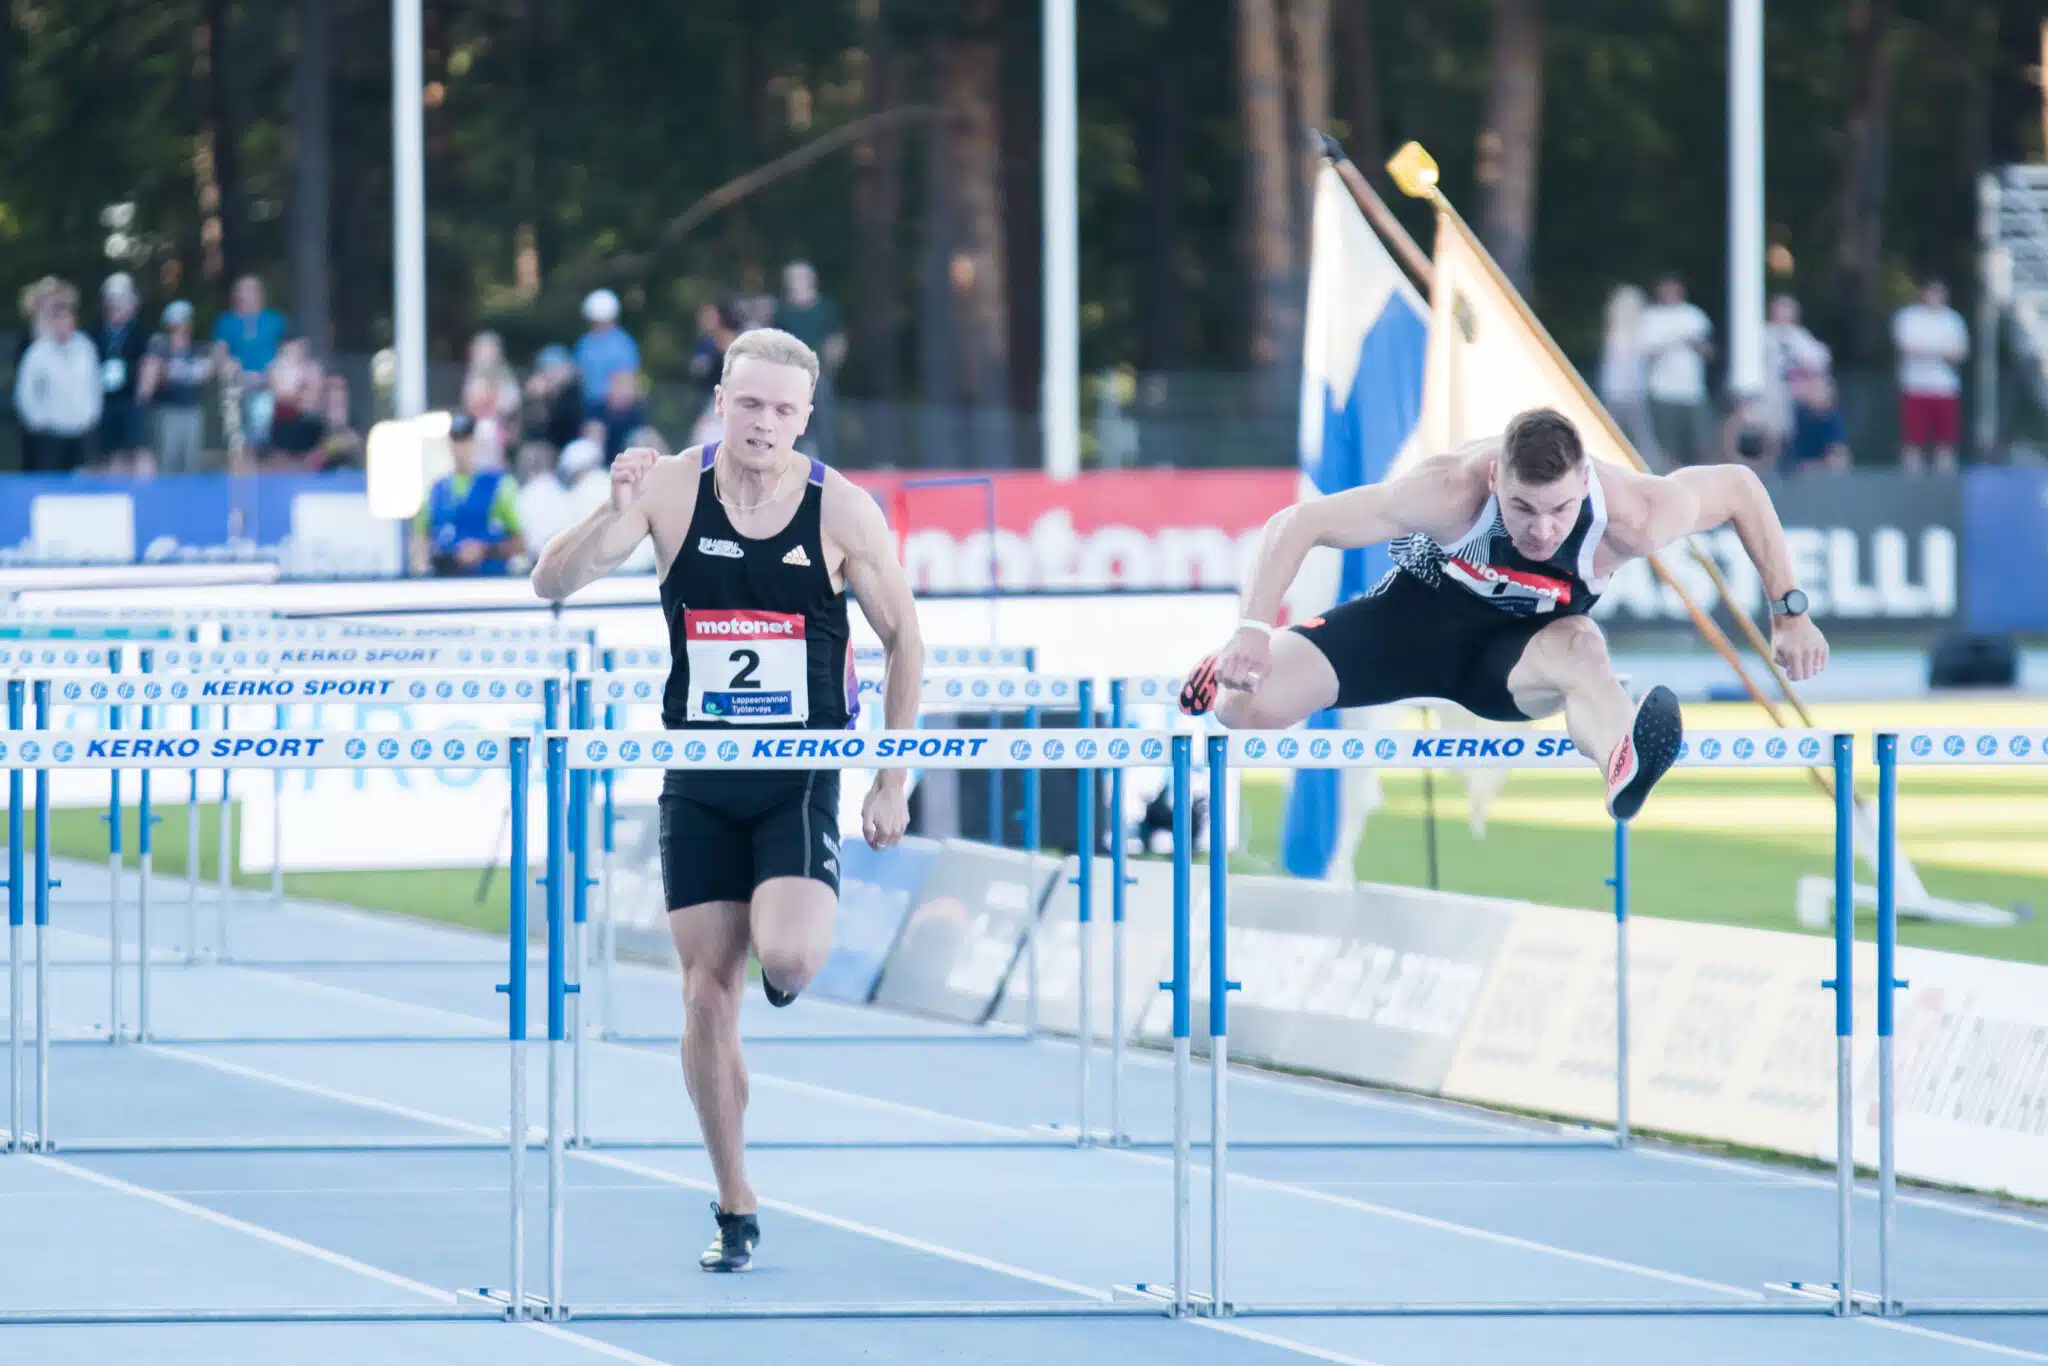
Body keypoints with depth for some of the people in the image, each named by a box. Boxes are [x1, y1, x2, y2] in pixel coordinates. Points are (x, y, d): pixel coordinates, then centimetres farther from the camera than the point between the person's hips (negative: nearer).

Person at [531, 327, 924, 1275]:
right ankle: (735, 1211, 12)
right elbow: (552, 584, -12)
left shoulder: (843, 512, -8)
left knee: (788, 955, -24)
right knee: (707, 994, 0)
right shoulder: (672, 490, -7)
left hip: (802, 779, -1)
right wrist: (616, 516, -31)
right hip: (698, 780, 1)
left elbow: (902, 639, 3)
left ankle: (796, 939, 15)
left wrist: (892, 782, 1)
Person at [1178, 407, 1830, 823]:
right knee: (1250, 705, -19)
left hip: (1521, 647, 0)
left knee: (1578, 647, -39)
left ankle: (1623, 766, -67)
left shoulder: (1630, 517, -30)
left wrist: (1790, 611, -6)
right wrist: (1253, 633, -41)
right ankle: (1232, 668, 18)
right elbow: (1295, 524, -31)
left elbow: (1740, 486, -11)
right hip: (1419, 614, 0)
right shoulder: (1452, 492, -36)